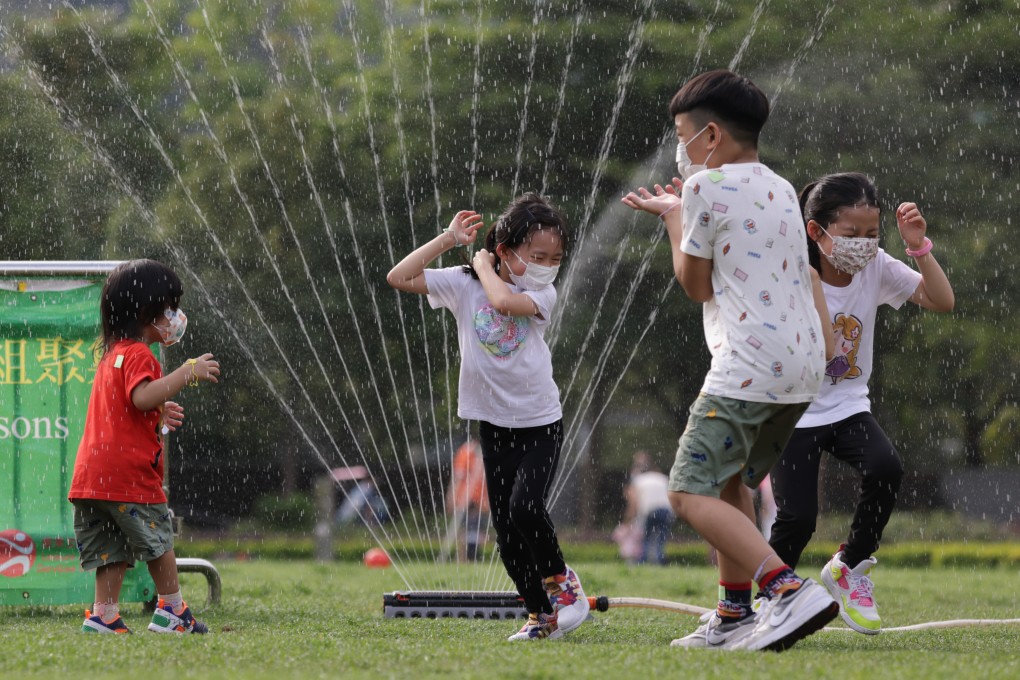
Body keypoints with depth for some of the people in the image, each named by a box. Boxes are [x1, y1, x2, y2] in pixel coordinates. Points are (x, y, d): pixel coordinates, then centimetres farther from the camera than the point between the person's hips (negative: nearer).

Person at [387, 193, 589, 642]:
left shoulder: (542, 294, -8)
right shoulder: (464, 284, -3)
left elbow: (504, 301, -30)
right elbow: (399, 278, -10)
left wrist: (484, 265, -13)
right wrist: (448, 240, -10)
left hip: (541, 423, -3)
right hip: (494, 424, 3)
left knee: (524, 506, -22)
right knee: (505, 529, 2)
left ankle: (560, 579, 2)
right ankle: (542, 614, 12)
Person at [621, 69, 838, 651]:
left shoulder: (706, 186, -4)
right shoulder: (782, 190, 20)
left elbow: (695, 285, 5)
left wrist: (674, 216, 16)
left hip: (748, 367, -9)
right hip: (804, 362, 9)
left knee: (691, 493, -11)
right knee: (730, 480, 24)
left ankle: (791, 590, -29)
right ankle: (736, 615, 22)